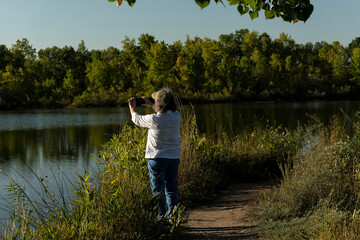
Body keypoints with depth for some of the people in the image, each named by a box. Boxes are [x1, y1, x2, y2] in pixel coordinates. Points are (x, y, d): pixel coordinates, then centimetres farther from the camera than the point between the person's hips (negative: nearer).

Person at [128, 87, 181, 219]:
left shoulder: (154, 119, -18)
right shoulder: (177, 116, -4)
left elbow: (137, 119, 2)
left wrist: (132, 108, 22)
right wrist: (150, 105, 29)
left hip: (157, 158, -5)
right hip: (174, 157, 5)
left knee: (158, 190, 4)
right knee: (171, 188, 11)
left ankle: (161, 217, 5)